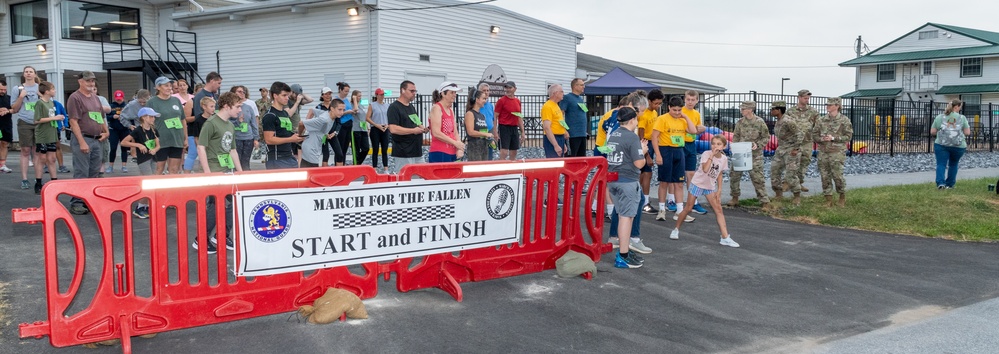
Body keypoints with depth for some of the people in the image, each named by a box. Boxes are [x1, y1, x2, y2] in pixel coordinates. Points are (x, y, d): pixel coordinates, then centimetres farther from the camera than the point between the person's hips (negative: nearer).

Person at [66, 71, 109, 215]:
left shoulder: (95, 98, 17)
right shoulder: (75, 98, -7)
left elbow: (101, 118, 27)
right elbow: (74, 122, -14)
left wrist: (106, 131, 10)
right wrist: (82, 142, -19)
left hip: (96, 140, 8)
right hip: (83, 139, -8)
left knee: (94, 174, 12)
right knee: (81, 174, -6)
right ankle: (76, 203, 0)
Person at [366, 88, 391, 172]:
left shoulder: (387, 105, 10)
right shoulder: (372, 105, -1)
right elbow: (367, 118, -6)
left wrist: (387, 125, -6)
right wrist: (377, 125, -15)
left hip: (385, 130, 3)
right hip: (375, 130, -3)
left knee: (385, 150, 4)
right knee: (375, 150, 0)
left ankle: (386, 169, 7)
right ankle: (375, 169, 4)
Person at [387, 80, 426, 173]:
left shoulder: (412, 107, 17)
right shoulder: (394, 107, -9)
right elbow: (393, 129, -20)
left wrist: (422, 128, 5)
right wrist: (413, 130, -19)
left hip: (418, 151, 9)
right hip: (404, 153, -8)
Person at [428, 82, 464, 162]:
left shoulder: (451, 110, 17)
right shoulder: (436, 108, -6)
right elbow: (436, 133, -16)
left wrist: (459, 149, 0)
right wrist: (455, 143, -13)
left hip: (452, 153, 8)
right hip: (439, 154, -8)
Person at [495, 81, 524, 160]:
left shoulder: (518, 101, 11)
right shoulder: (501, 100, -5)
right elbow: (495, 117, -7)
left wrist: (523, 132, 13)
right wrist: (495, 132, -15)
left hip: (515, 128, 6)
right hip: (504, 128, -6)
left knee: (514, 154, 8)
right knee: (504, 153, -11)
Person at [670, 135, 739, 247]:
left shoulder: (724, 158, -4)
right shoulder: (706, 154, -19)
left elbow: (719, 174, 7)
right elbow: (705, 169, -35)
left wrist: (719, 190, 2)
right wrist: (712, 155, -35)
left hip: (710, 186, 4)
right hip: (697, 183, -4)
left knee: (719, 209, -4)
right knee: (688, 208, 2)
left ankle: (725, 237, -4)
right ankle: (676, 229, 20)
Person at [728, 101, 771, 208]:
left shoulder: (760, 122, -10)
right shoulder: (740, 122, 2)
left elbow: (766, 137, -2)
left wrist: (758, 144, -18)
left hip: (755, 155, -4)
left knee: (757, 178, -4)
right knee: (734, 175, 8)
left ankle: (765, 202, 5)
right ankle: (735, 197, 27)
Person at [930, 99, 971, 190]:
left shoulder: (939, 117, 3)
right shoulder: (962, 118, 1)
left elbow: (932, 132, 3)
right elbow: (967, 132, 1)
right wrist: (959, 131, 20)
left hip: (941, 145, -1)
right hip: (958, 146, 1)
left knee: (941, 164, -1)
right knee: (953, 164, 16)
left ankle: (940, 183, -19)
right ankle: (950, 184, 22)